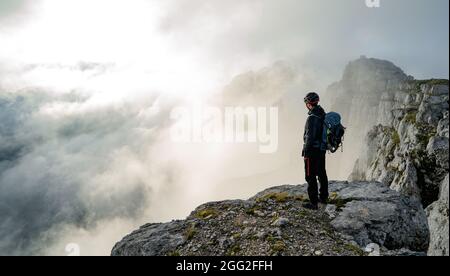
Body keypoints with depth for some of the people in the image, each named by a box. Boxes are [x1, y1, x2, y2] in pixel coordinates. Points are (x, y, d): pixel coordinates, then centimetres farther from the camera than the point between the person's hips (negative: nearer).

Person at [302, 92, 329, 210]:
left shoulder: (312, 118, -22)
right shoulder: (324, 115, 6)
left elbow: (310, 136, -24)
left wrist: (306, 152, -17)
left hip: (313, 150, -9)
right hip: (322, 149, 9)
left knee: (310, 176, -1)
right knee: (322, 174, 20)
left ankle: (313, 203, 3)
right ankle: (324, 197, 34)